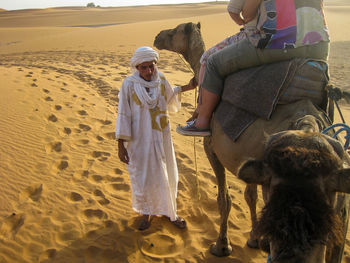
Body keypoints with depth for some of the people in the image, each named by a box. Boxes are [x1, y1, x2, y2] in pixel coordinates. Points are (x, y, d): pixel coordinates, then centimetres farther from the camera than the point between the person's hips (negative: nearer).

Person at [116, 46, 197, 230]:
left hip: (161, 138, 4)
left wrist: (188, 87, 19)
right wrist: (121, 145, -13)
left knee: (167, 175, 16)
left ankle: (168, 211, 40)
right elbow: (123, 115, -13)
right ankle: (147, 213, 37)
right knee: (143, 177, 10)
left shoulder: (161, 80, -3)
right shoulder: (129, 84, -15)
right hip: (139, 141, -4)